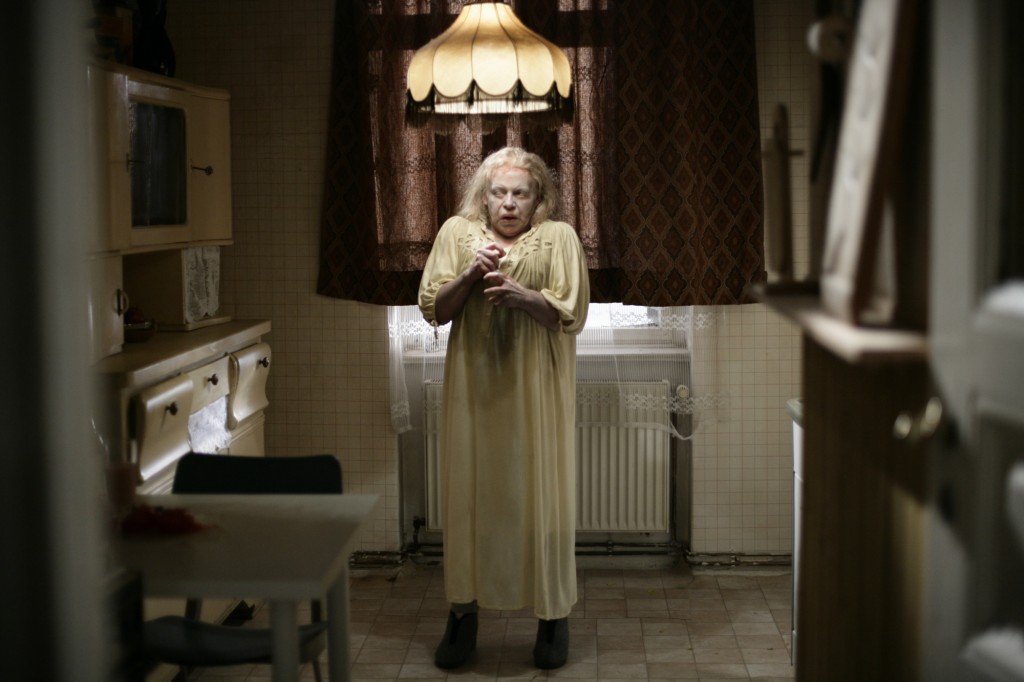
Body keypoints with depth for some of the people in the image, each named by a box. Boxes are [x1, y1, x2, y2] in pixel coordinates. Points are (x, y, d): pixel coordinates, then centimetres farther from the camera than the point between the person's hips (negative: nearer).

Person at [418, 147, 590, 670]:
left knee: (541, 495, 1)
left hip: (536, 391, -2)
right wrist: (470, 274, -14)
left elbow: (572, 314, -7)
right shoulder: (457, 233, 6)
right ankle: (463, 613, 17)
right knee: (468, 494, 5)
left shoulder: (559, 238, 1)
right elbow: (433, 309, 3)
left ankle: (554, 617, 14)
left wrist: (520, 294, -22)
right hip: (473, 390, 2)